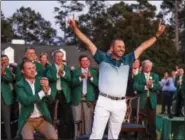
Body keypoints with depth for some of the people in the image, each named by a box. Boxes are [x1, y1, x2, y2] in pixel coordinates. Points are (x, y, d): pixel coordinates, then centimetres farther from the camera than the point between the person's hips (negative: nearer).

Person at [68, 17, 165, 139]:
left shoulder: (127, 60, 11)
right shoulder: (103, 58, 3)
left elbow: (143, 46, 17)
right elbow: (87, 42, 0)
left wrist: (157, 34, 19)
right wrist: (75, 27, -6)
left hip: (120, 104, 4)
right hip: (104, 102, -4)